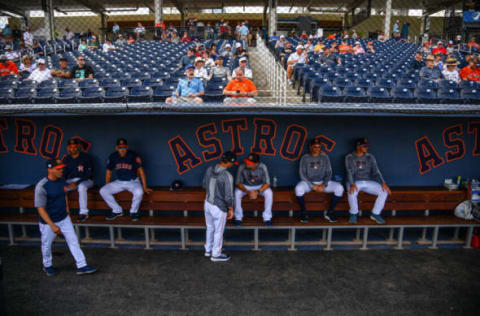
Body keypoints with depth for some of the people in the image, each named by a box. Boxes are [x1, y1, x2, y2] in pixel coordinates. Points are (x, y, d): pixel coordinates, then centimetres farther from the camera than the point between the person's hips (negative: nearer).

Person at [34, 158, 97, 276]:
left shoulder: (62, 180, -4)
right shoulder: (41, 186, -23)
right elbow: (40, 209, -22)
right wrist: (52, 225, -24)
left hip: (64, 219, 5)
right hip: (48, 222, -5)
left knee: (73, 241, 4)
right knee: (47, 245, 15)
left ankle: (81, 266, 12)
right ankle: (47, 266, 42)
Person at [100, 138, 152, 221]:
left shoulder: (133, 155, -13)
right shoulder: (112, 157, -2)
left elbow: (140, 171, -11)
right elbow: (108, 173, 10)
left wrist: (145, 187, -14)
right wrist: (107, 187, 7)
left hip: (133, 181, -4)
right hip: (119, 182, 4)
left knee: (139, 192, -36)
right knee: (102, 191, -17)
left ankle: (134, 212, -7)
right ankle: (117, 210, 3)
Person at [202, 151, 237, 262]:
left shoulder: (210, 169, -9)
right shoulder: (227, 176, -30)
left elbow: (204, 185, 7)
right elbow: (228, 197, -24)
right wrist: (231, 210, -8)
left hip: (208, 203, 7)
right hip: (219, 208, -7)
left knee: (210, 228, 27)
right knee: (219, 231, 15)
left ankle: (208, 250, 45)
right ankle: (216, 255, 35)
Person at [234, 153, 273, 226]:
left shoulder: (263, 167, -26)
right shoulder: (242, 167, -27)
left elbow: (267, 183, -23)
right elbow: (238, 183, -21)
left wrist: (257, 192, -39)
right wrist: (248, 192, -37)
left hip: (259, 186, 0)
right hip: (245, 186, 0)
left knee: (269, 193, -28)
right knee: (237, 193, -30)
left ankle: (267, 218, -12)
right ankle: (238, 217, -10)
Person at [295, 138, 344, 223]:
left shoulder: (325, 157, 5)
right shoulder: (305, 157, -2)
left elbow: (328, 172, 3)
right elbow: (302, 174, -7)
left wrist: (324, 185, -15)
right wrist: (313, 185, -18)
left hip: (322, 182, 2)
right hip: (308, 182, -2)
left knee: (339, 188, -22)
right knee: (298, 188, -35)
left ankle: (330, 212, -7)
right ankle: (303, 212, -13)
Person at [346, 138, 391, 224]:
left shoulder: (370, 157, 6)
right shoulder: (349, 157, -3)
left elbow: (376, 171, -1)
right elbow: (349, 172, -14)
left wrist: (383, 183, -19)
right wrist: (352, 184, -33)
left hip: (368, 182, 4)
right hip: (355, 182, -4)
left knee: (384, 191, -18)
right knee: (352, 192, -37)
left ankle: (375, 214, -2)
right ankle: (353, 214, -12)